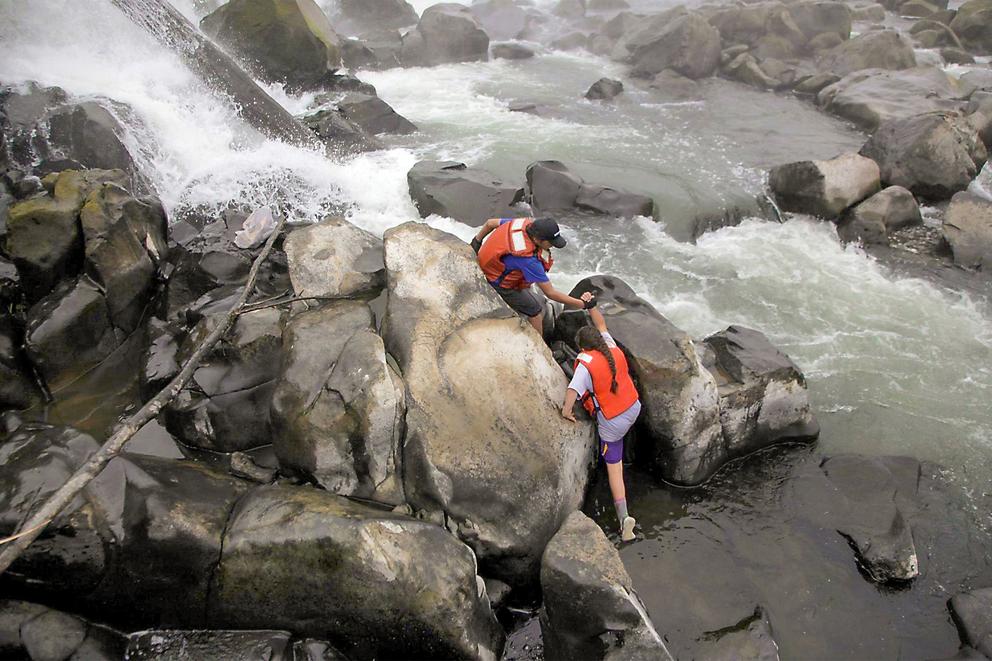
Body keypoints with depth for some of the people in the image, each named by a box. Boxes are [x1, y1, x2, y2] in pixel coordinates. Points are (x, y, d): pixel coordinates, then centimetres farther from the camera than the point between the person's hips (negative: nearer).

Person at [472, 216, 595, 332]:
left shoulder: (527, 223, -18)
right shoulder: (528, 258, -39)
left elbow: (490, 223, 0)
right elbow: (550, 293, -30)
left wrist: (477, 241, 16)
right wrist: (582, 303, -24)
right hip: (500, 285, -8)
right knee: (536, 311, 0)